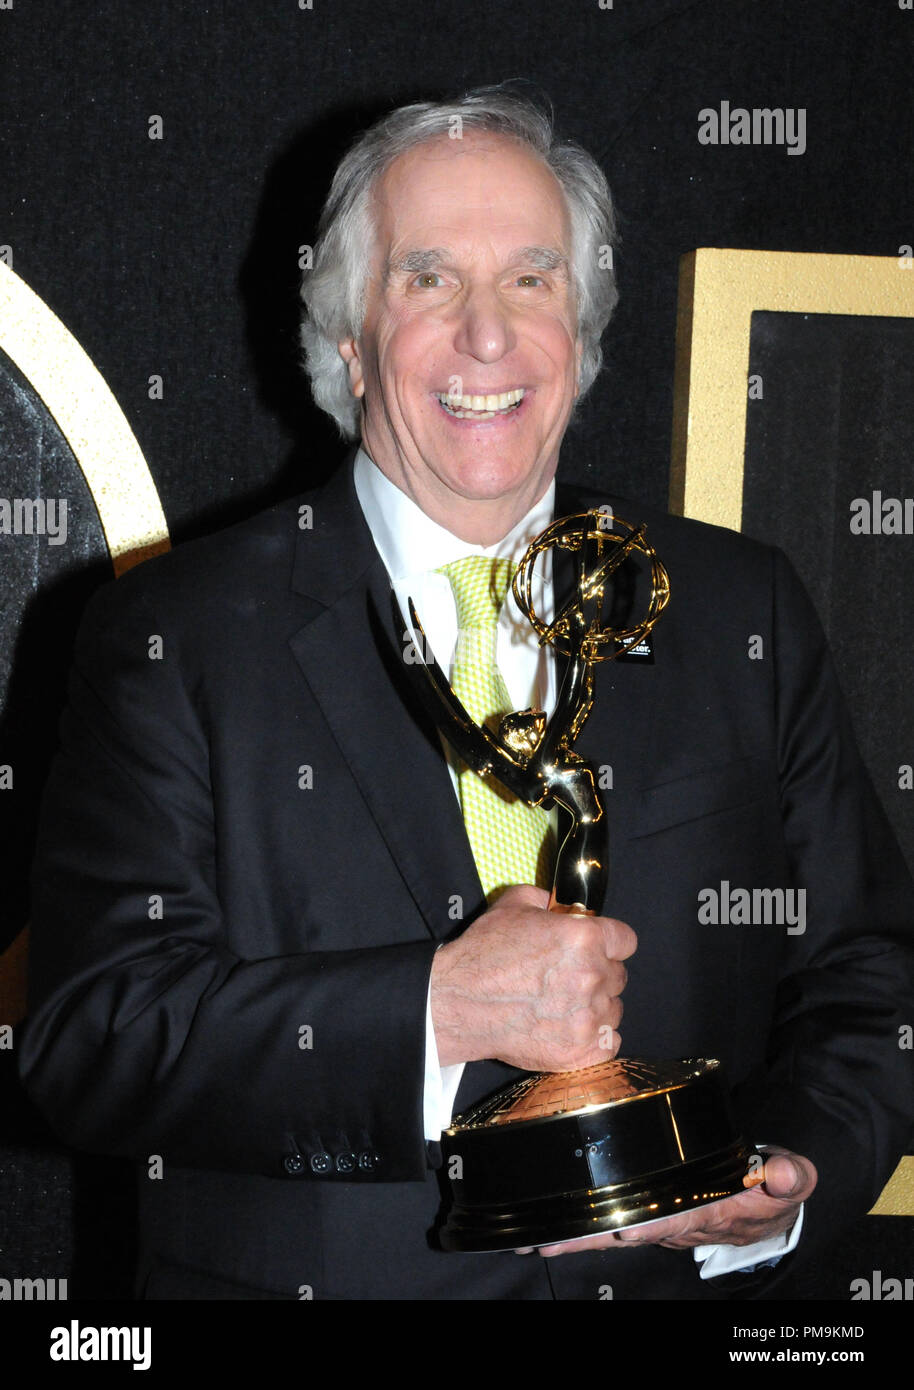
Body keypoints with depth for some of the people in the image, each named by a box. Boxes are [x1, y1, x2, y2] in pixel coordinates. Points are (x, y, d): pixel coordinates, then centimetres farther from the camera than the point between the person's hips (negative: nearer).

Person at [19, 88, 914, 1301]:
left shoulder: (742, 612, 8)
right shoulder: (176, 639, 1)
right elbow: (90, 1040, -7)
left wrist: (792, 1180, -8)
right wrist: (440, 1008, -18)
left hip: (681, 1280, 1)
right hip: (312, 1274, -1)